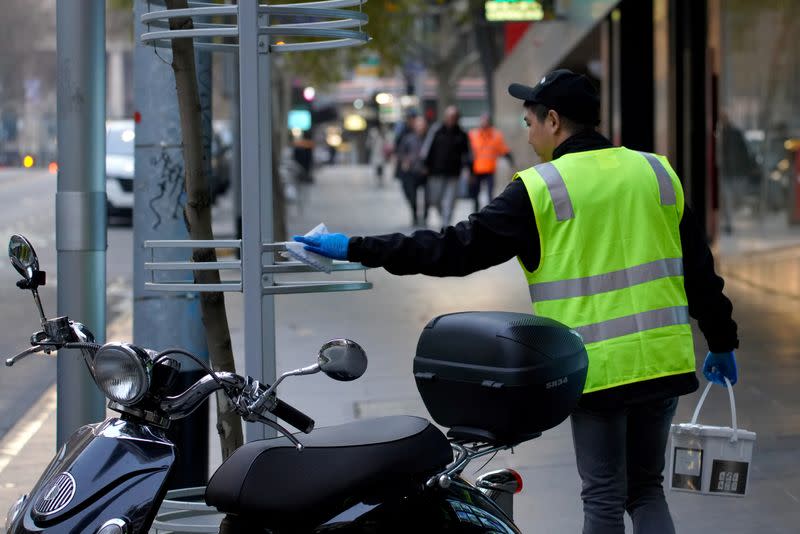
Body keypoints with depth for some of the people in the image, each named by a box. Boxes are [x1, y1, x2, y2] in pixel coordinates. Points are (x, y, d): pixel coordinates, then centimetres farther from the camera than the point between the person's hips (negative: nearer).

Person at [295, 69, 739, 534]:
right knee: (646, 489, 17)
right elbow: (701, 271, 12)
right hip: (665, 361, 5)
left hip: (598, 368, -5)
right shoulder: (658, 173, 8)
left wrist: (360, 249, -3)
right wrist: (722, 342, 25)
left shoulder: (539, 190, -8)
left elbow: (458, 249, -9)